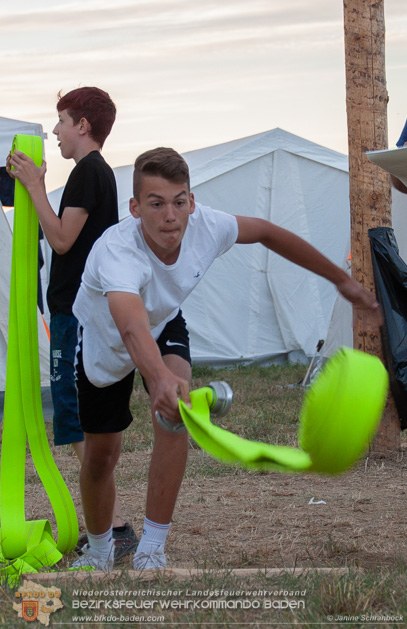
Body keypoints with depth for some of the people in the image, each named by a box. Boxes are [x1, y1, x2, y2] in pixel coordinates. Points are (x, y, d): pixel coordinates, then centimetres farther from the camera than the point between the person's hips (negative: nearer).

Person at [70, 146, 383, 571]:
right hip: (102, 338, -2)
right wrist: (160, 379, -85)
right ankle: (99, 552, 36)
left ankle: (151, 552, -15)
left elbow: (268, 233, -9)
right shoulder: (115, 252, -45)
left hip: (165, 325, 2)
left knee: (175, 414, -26)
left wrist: (342, 280, -2)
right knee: (100, 456, 5)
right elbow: (132, 329, -64)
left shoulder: (205, 226, -31)